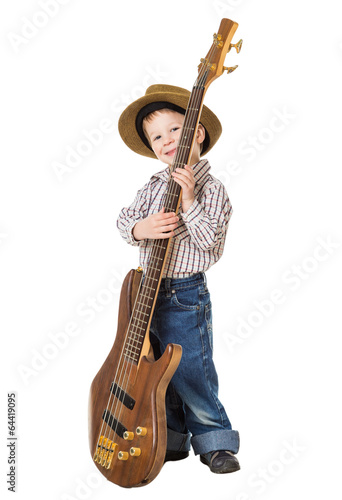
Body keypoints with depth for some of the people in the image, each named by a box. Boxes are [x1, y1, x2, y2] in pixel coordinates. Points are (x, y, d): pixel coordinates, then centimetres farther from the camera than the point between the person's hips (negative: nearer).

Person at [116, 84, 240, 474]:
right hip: (148, 292, 7)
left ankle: (214, 441, 21)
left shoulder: (212, 190, -10)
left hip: (186, 297, -6)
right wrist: (139, 228, -18)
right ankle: (172, 440, 33)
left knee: (190, 373, -1)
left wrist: (188, 201, -25)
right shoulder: (154, 186, 8)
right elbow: (124, 219, 3)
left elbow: (210, 241, -19)